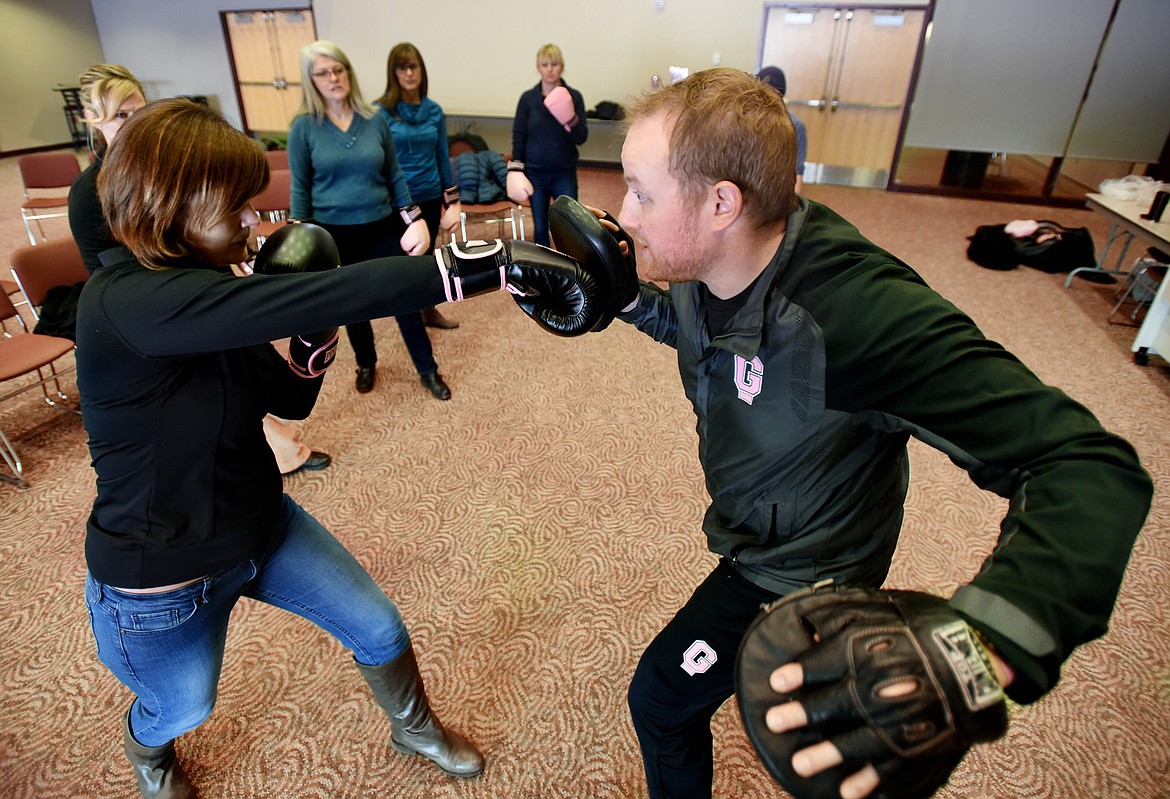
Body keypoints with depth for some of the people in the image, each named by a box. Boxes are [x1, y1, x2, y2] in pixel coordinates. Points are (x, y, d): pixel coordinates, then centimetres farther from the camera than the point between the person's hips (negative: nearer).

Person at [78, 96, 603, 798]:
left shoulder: (209, 289, -5)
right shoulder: (126, 304, -33)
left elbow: (290, 400, 2)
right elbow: (314, 296, -47)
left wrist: (317, 338, -19)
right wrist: (493, 264, -50)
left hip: (262, 523, 6)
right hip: (161, 576, -6)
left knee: (380, 629, 11)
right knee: (183, 708, 24)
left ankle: (415, 728, 43)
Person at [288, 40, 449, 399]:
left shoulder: (375, 120, -2)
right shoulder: (304, 127, -6)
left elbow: (394, 175, 5)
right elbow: (300, 189, -2)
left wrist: (414, 218, -1)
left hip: (382, 227, 1)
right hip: (335, 233, -1)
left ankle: (428, 370, 20)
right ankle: (366, 365, 37)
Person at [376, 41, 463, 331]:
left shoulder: (434, 110, 3)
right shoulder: (380, 111, -10)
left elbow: (443, 156, 8)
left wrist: (452, 197, 8)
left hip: (430, 196, 4)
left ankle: (429, 310, 34)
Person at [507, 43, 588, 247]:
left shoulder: (573, 97, -1)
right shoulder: (528, 98, 1)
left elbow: (581, 138, -5)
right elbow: (518, 136, 2)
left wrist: (571, 119, -22)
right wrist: (515, 170, -6)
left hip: (564, 174, 0)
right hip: (535, 174, 1)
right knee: (540, 227, 8)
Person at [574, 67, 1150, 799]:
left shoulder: (860, 312, -41)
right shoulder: (707, 267, -17)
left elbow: (1092, 467, -42)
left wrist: (977, 652, -58)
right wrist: (625, 297, -11)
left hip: (804, 564, -7)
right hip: (752, 521, 7)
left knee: (663, 695, 4)